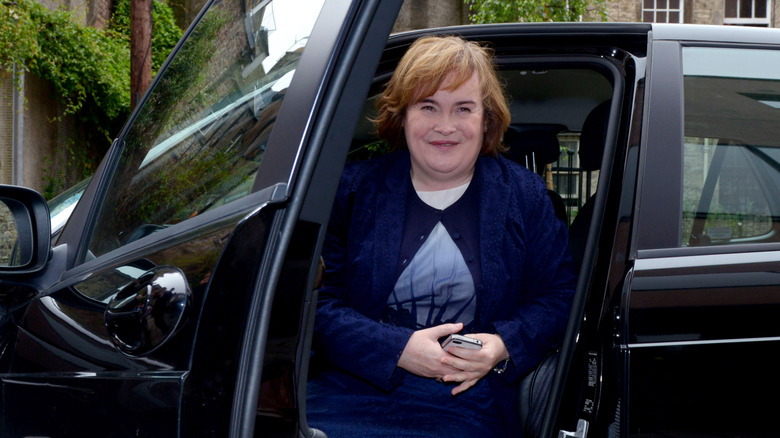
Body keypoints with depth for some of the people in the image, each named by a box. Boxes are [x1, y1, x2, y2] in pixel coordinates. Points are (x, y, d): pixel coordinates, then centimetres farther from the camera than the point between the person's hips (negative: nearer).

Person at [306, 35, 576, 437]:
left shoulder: (525, 195, 12)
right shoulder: (355, 189, 8)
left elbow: (558, 298, 12)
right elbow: (320, 303, 1)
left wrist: (503, 347, -8)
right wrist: (399, 349, -13)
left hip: (466, 400, 1)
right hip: (351, 386, 0)